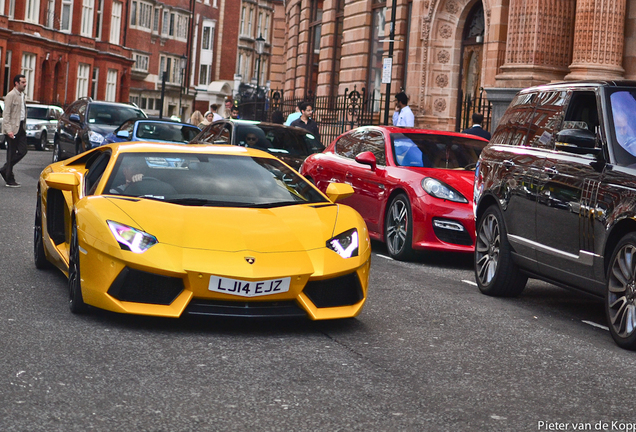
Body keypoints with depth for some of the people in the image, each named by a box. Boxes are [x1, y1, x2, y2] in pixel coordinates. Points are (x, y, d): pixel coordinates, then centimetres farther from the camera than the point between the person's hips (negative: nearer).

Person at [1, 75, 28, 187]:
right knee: (11, 153, -1)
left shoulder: (22, 95, 15)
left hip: (21, 126, 8)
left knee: (22, 151, 4)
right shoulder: (11, 95, -11)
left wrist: (24, 126, 14)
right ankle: (9, 180, 6)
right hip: (13, 127, -8)